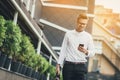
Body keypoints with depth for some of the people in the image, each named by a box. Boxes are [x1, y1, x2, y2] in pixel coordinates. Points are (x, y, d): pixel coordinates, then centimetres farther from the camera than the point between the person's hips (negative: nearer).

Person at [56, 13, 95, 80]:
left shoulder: (88, 36, 6)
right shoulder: (68, 34, 6)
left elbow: (92, 53, 6)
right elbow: (63, 50, 8)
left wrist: (86, 51, -17)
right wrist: (59, 64, 3)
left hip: (81, 66, 0)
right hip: (68, 65, 0)